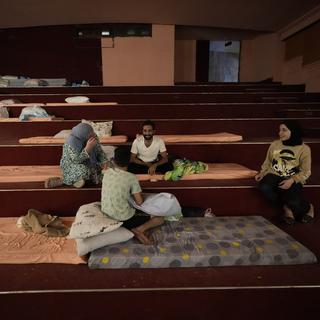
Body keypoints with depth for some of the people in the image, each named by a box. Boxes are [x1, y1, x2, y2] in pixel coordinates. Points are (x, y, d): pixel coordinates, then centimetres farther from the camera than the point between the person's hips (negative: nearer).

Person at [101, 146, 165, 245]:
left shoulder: (107, 172, -3)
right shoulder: (131, 177, -18)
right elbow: (140, 202, -13)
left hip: (106, 216, 6)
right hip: (123, 220, -6)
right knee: (160, 219, 6)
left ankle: (133, 229, 10)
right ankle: (139, 229, -14)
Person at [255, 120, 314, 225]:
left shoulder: (304, 149, -3)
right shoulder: (274, 144, 5)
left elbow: (306, 172, -1)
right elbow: (267, 162, 14)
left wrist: (292, 180, -18)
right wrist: (262, 173, -4)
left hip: (293, 180, -2)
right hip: (274, 175, 3)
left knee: (294, 202, -29)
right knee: (264, 187, -33)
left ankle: (308, 207, 13)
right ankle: (286, 208, -4)